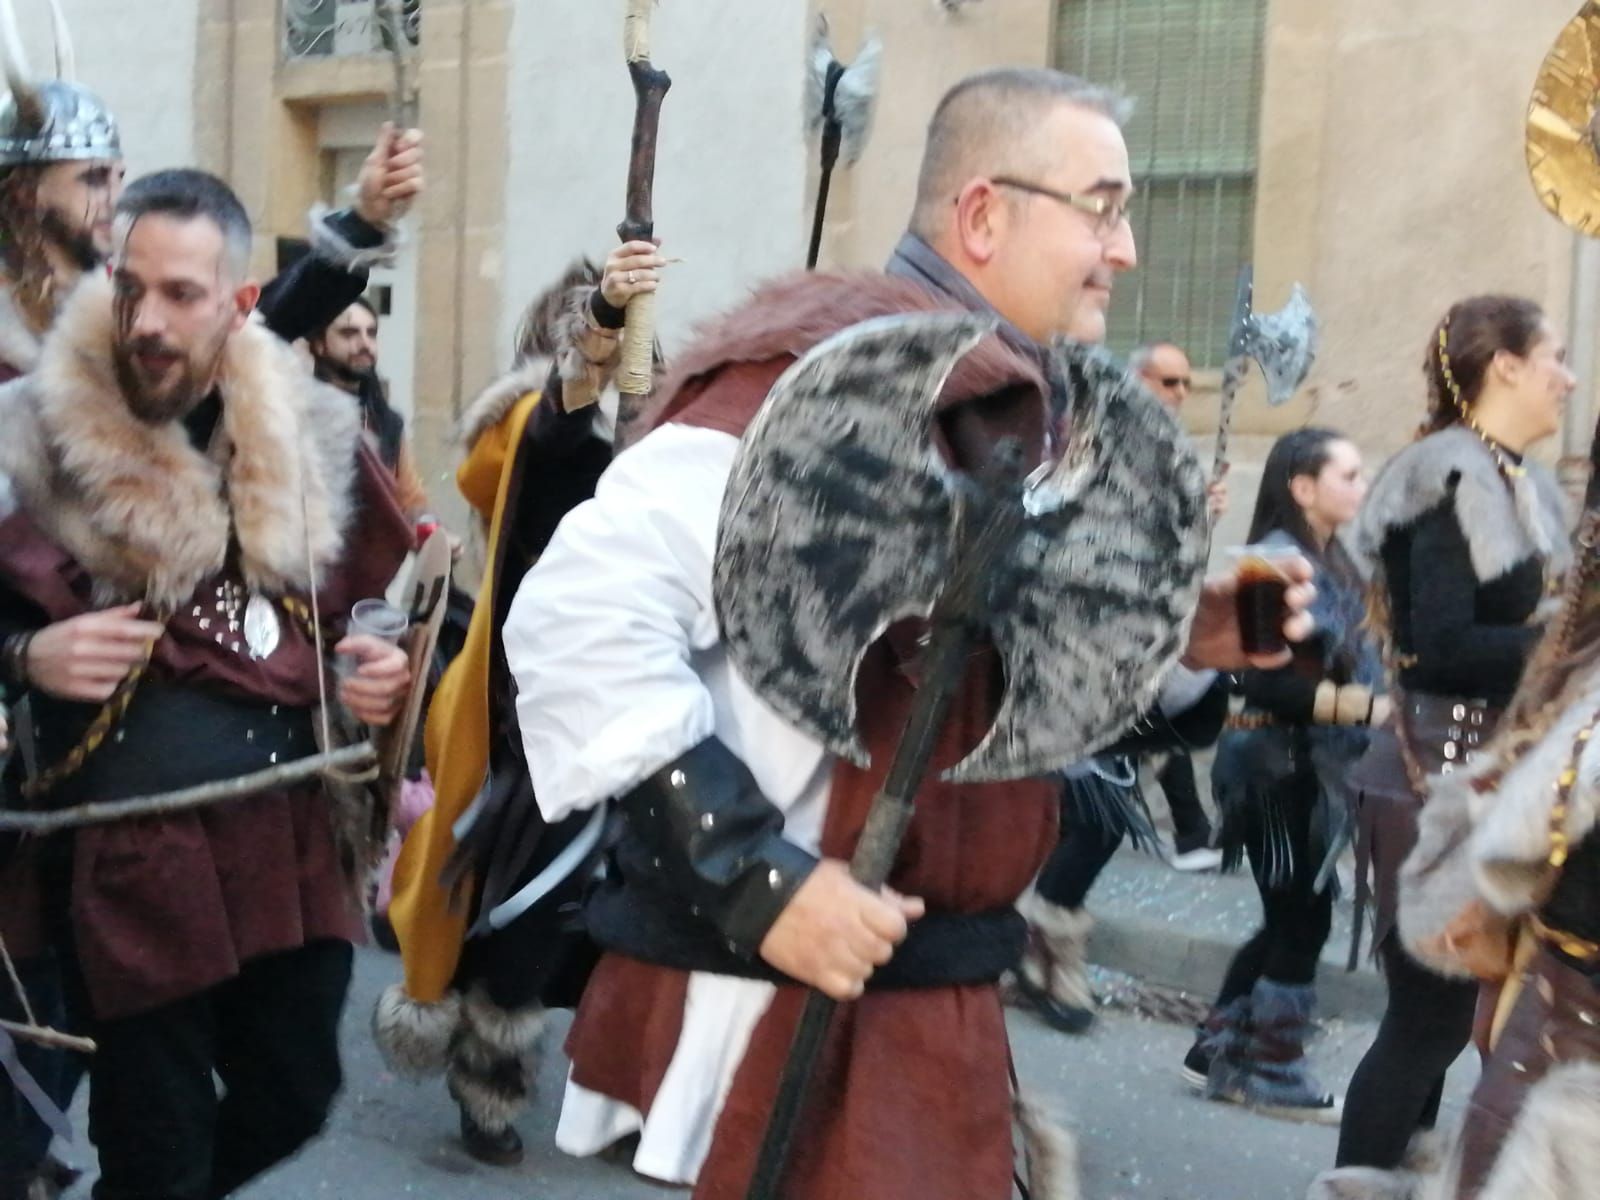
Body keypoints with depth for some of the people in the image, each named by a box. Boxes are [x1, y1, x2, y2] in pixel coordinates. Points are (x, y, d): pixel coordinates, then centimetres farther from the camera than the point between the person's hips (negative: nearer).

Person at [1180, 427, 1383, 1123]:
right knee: (1303, 917, 2)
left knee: (1291, 917, 15)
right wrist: (1374, 708, -24)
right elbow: (1269, 683, -24)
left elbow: (1336, 667, 11)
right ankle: (1273, 1072, 17)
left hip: (1308, 764, 9)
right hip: (1276, 762, -9)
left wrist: (1382, 703, -4)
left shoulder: (1328, 562, 12)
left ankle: (1220, 1053, 25)